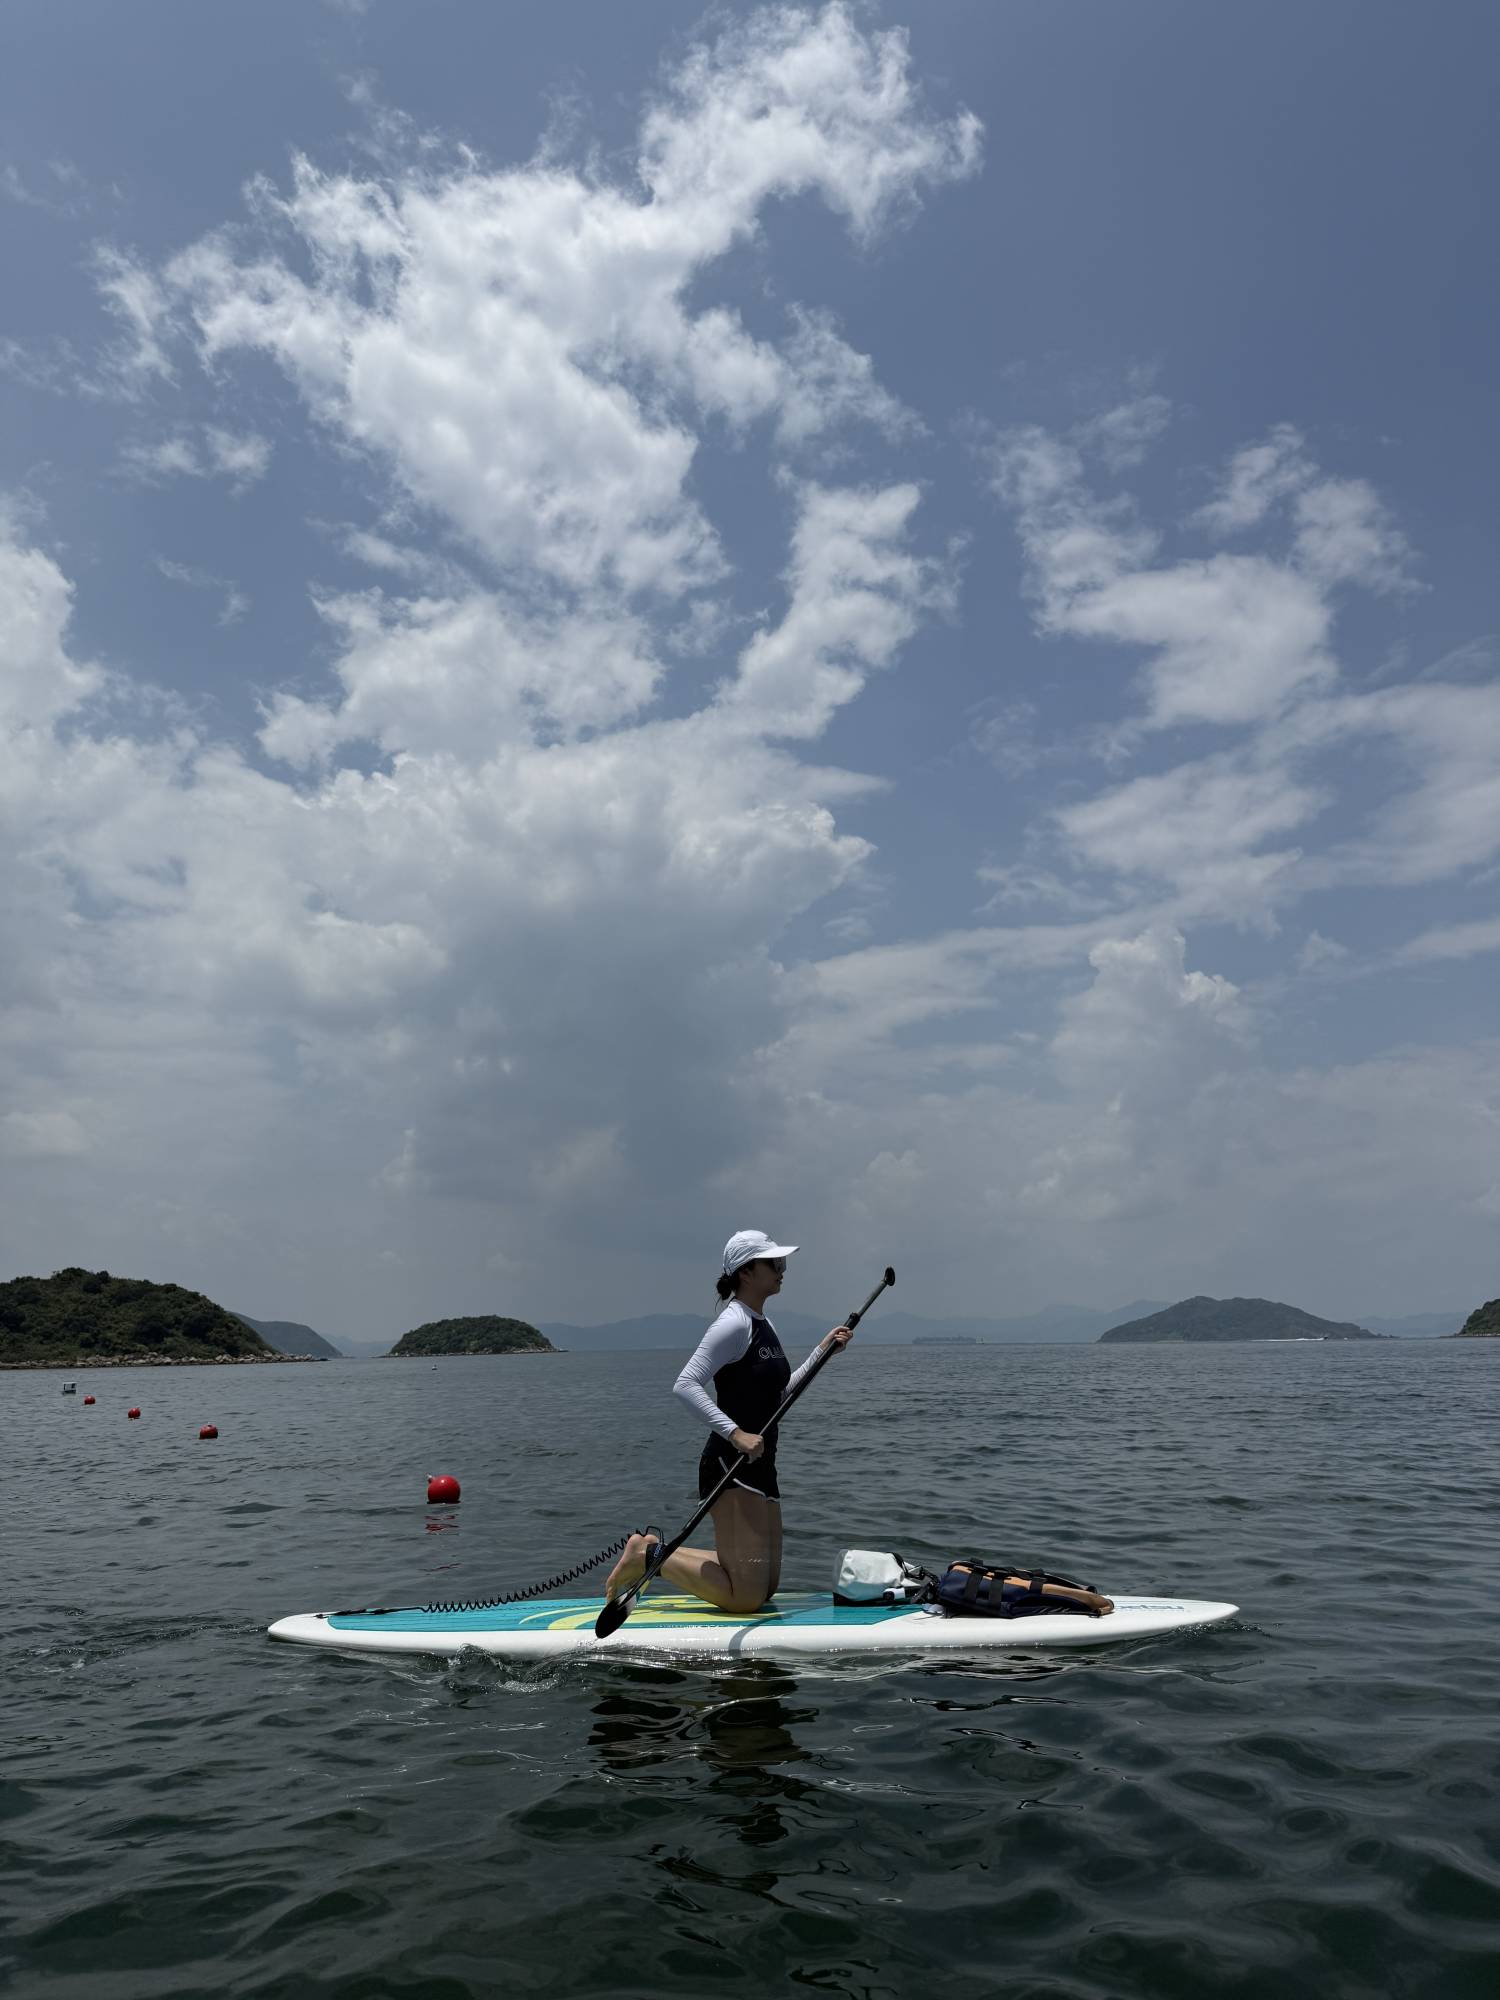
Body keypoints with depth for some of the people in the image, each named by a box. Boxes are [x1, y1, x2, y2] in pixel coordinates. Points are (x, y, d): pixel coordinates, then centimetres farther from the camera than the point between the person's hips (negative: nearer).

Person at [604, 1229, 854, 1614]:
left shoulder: (764, 1326, 15)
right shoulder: (735, 1323, -15)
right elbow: (686, 1385, -23)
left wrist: (822, 1351, 18)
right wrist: (735, 1433, -29)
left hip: (760, 1466, 10)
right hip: (730, 1467, -10)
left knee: (766, 1585, 15)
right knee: (747, 1596, -11)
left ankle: (657, 1550, 22)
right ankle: (650, 1555, 4)